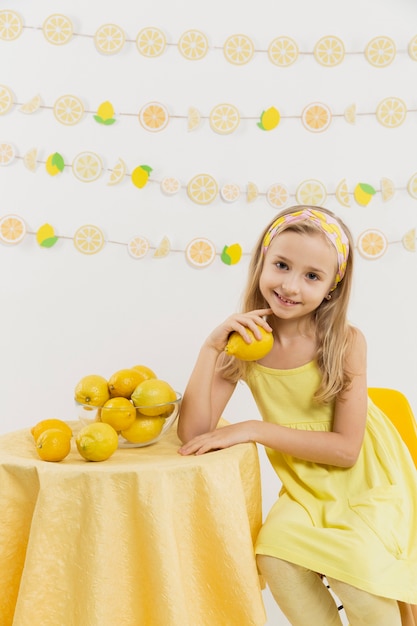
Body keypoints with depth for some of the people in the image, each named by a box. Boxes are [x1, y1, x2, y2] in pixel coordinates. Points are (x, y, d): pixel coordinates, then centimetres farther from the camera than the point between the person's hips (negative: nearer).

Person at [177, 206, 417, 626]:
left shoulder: (345, 341, -19)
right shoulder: (245, 341, -11)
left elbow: (346, 449, -19)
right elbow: (193, 432, -19)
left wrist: (254, 429, -24)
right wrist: (212, 346, -28)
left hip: (369, 482, -2)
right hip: (307, 489, 3)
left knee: (357, 571, -25)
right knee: (275, 553, -23)